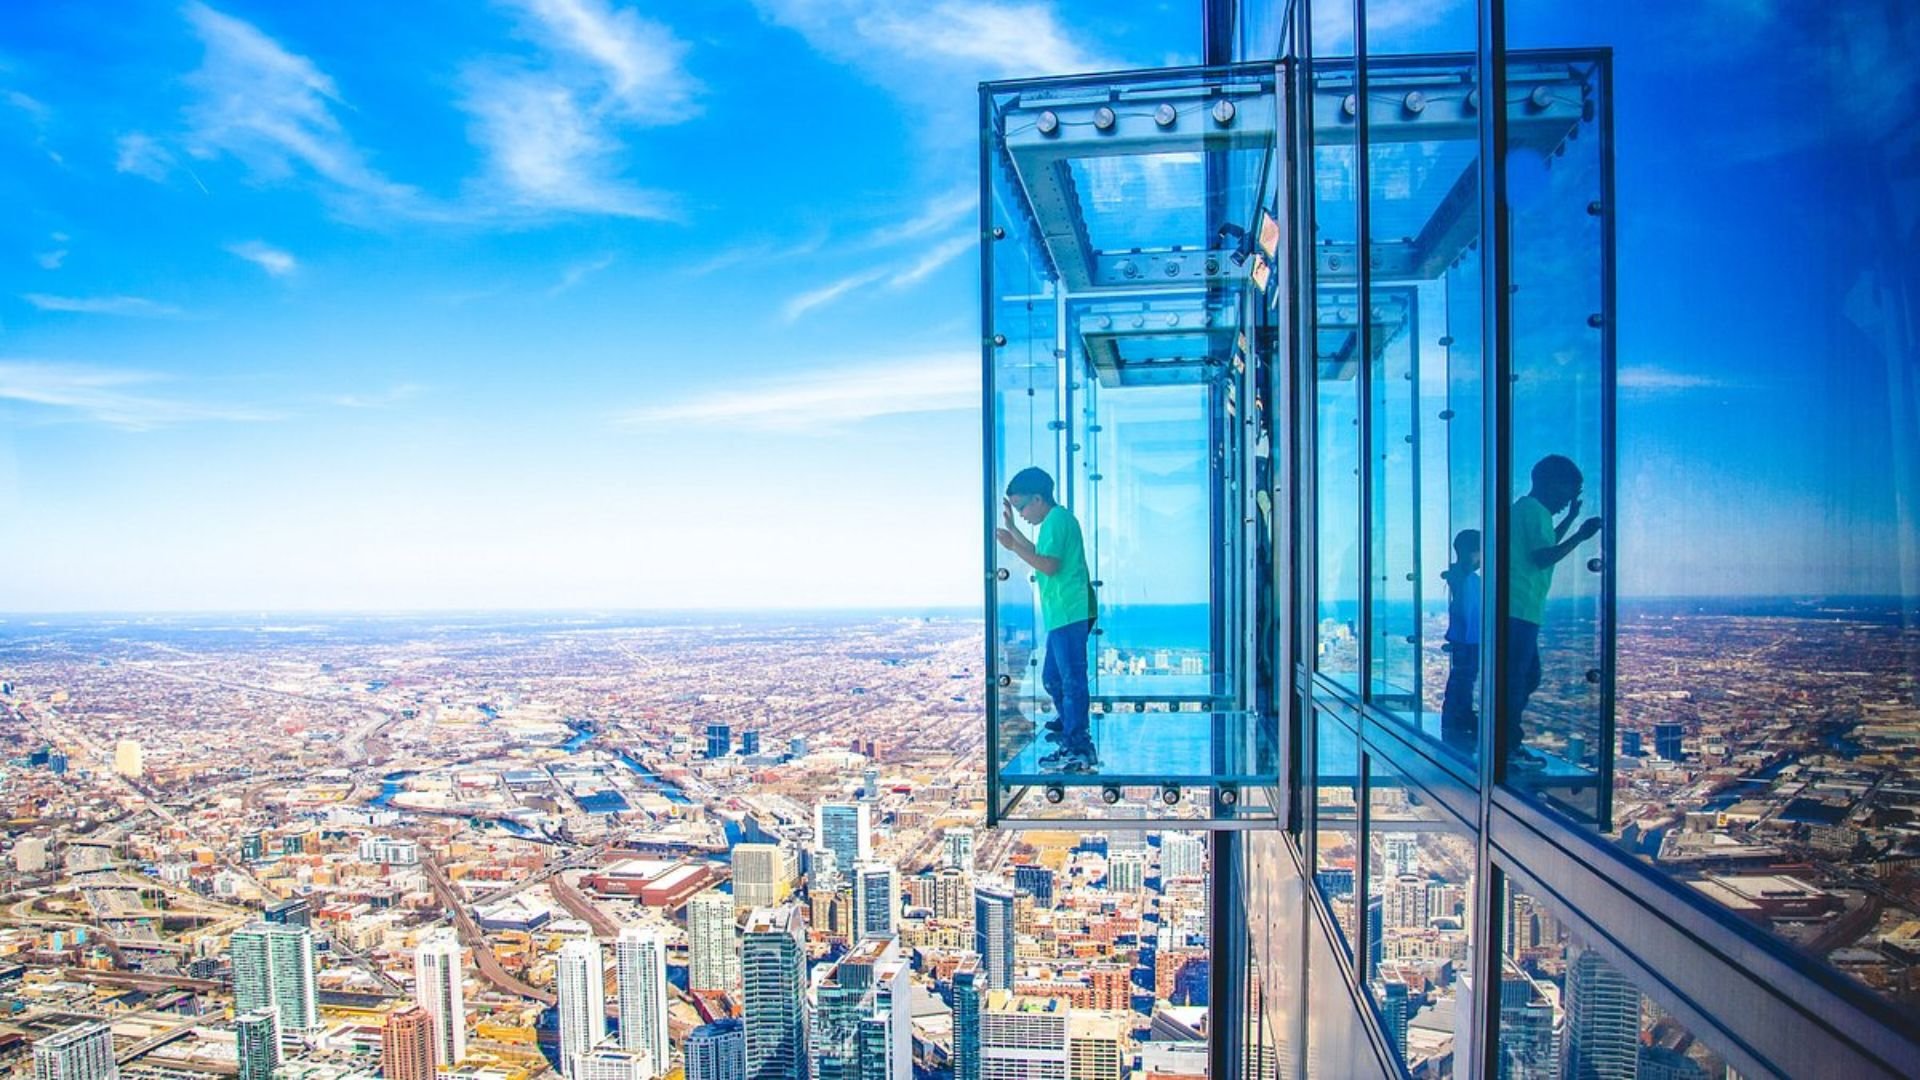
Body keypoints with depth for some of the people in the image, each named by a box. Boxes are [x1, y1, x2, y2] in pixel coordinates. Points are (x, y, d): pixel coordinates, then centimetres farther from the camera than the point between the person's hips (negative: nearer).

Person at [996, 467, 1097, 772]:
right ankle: (1073, 743, 22)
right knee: (1053, 679, 16)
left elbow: (1049, 565, -20)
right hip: (1064, 615, 11)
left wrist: (1013, 547, -20)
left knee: (1071, 681, -8)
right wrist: (1012, 528, 29)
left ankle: (1079, 750, -4)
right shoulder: (1056, 520, 20)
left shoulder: (1057, 519, -11)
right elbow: (1041, 554, 33)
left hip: (1069, 613, -11)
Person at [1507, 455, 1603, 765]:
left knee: (1528, 677, 15)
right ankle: (1510, 746, -2)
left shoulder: (1525, 508, 21)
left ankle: (1508, 741, 18)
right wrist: (1580, 536, -14)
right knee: (1518, 678, -6)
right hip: (1520, 609, -10)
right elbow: (1543, 557, -18)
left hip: (1518, 610, 10)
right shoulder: (1534, 510, -10)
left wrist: (1571, 518, 32)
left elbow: (1544, 545, 35)